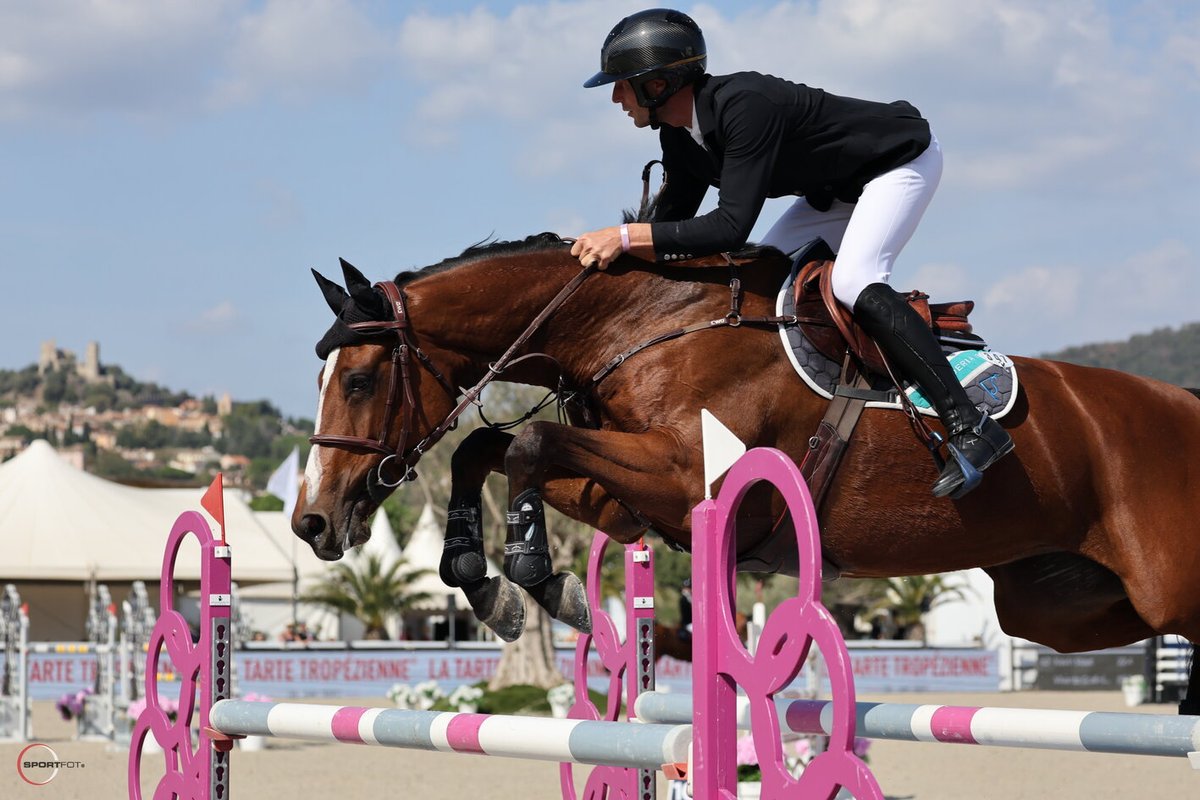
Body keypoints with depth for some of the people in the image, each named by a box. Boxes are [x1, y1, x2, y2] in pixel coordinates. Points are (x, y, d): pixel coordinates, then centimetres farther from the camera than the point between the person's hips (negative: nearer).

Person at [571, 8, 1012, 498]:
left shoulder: (744, 106, -34)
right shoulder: (680, 141, -4)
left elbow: (730, 227, -41)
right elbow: (672, 226, 5)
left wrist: (626, 236, -42)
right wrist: (607, 249, -10)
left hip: (904, 160, -10)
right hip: (842, 189, 10)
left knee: (852, 282, -28)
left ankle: (970, 427, -32)